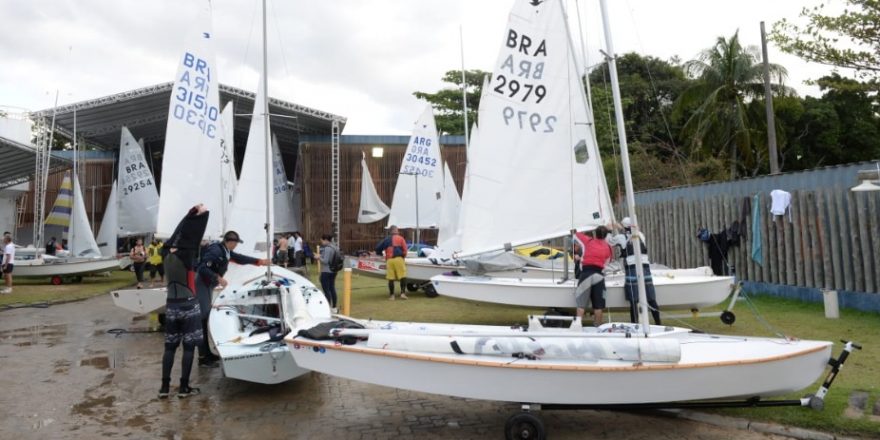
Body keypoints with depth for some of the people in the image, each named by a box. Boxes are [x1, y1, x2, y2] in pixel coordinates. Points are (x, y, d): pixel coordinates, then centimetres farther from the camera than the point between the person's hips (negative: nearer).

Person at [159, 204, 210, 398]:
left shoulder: (167, 254, 2)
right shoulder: (185, 256, -14)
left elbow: (181, 230, 10)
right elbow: (195, 235, -11)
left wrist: (192, 212, 14)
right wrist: (202, 213, 2)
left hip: (171, 305, 6)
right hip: (188, 305, -6)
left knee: (170, 346, 12)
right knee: (189, 346, 3)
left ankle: (164, 387, 15)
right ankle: (184, 388, 6)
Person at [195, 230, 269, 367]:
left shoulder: (225, 251, 8)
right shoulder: (216, 250, -20)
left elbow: (239, 258, 20)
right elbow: (203, 268, -26)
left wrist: (259, 261, 21)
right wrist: (218, 278, -24)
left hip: (207, 286, 10)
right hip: (201, 285, -10)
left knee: (209, 318, 12)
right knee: (204, 319, -10)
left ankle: (209, 353, 20)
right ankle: (203, 357, -6)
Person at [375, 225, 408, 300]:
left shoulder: (386, 239, 20)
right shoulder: (400, 238, 11)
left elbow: (378, 248, 19)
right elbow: (404, 249, 1)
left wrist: (380, 254, 36)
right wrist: (403, 256, 17)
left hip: (389, 260, 3)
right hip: (398, 259, -3)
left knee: (391, 278, 6)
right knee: (402, 277, 2)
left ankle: (391, 295, 10)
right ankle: (403, 293, -3)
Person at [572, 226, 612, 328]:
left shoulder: (587, 241, 9)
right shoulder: (607, 247, 14)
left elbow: (576, 234, 22)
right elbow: (606, 261, 20)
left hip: (586, 273, -1)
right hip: (599, 274, 1)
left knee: (581, 301, 3)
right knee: (598, 304, 6)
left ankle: (578, 321, -13)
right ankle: (598, 326, 12)